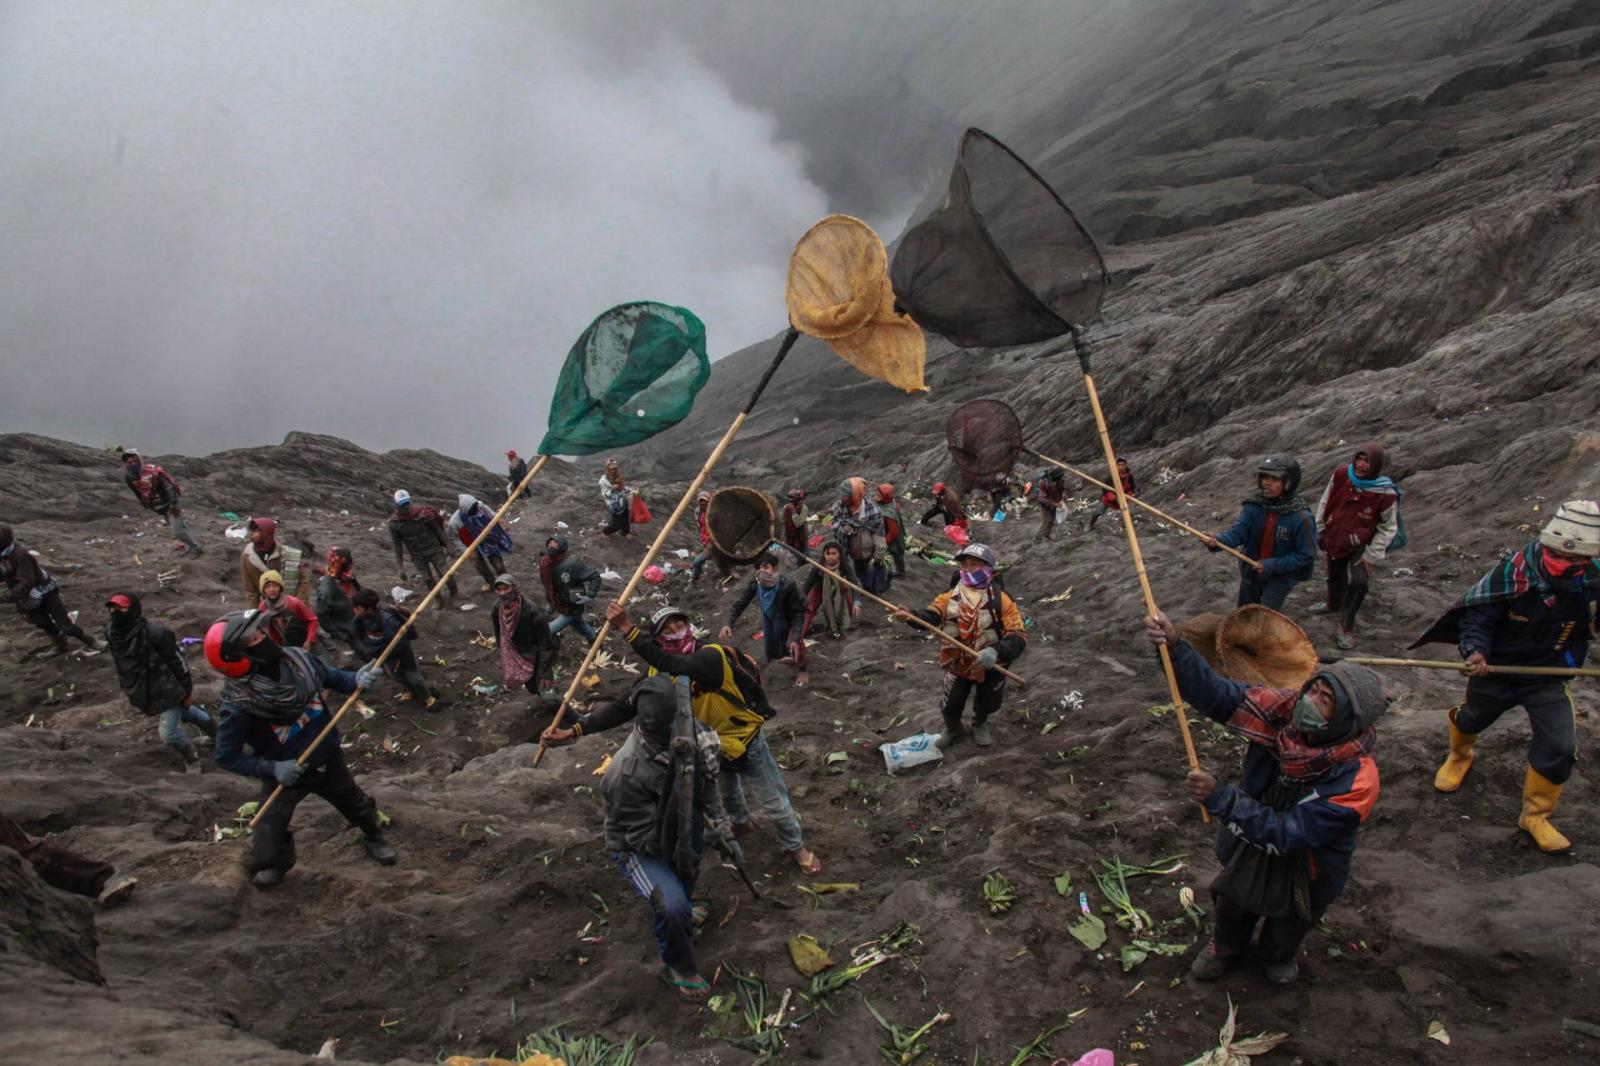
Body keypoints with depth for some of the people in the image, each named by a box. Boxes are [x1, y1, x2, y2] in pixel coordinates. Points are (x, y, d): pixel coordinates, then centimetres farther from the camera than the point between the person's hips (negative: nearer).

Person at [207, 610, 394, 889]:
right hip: (285, 774, -4)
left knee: (357, 804, 23)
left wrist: (357, 680, -25)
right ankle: (275, 863, 41)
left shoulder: (299, 660, -21)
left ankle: (373, 836, 54)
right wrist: (272, 769, -28)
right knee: (268, 836, 5)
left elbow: (334, 677, -4)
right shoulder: (239, 706, -31)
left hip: (328, 761, 4)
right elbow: (226, 757, -19)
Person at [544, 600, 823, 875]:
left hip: (747, 743, -5)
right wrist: (574, 730, -29)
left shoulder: (713, 657, -36)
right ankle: (739, 822, 64)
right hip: (709, 747, 6)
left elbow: (676, 666, -54)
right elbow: (625, 706, -19)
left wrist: (628, 630, -59)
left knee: (775, 805, 12)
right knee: (724, 792, 32)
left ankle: (795, 846, 40)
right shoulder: (660, 675, -16)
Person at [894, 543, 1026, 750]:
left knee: (987, 705, 22)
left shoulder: (1001, 600, -19)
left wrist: (996, 651, -44)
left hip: (990, 667, -1)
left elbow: (1018, 637, -25)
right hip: (958, 665, 1)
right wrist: (911, 616, -51)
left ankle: (980, 724, 58)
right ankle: (952, 729, 47)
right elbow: (930, 616, -28)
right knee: (950, 707, 12)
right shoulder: (950, 597, -11)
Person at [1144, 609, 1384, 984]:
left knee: (1288, 926, 31)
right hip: (1248, 848, 3)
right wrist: (1175, 648, -48)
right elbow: (1216, 694, -31)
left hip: (1301, 872, -3)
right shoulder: (1285, 710, -28)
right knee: (1232, 908, 32)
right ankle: (1225, 947, 65)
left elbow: (1288, 835, -38)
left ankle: (1279, 957, 66)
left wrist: (1221, 798, -45)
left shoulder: (1355, 780, -39)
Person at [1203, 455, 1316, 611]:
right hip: (1250, 571, 5)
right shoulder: (1254, 505, -14)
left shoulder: (1301, 517, -25)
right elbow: (1237, 533, -22)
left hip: (1279, 578, -4)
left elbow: (1306, 556, -19)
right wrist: (1218, 540, -44)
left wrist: (1273, 565, -26)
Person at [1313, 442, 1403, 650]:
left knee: (1359, 583, -22)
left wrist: (1372, 556, -14)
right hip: (1334, 540, 4)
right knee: (1335, 577, 24)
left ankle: (1346, 626, -2)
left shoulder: (1385, 493, -23)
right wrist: (1319, 531, 7)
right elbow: (1325, 503, 2)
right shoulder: (1342, 475, -13)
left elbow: (1388, 528, -12)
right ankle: (1333, 604, 56)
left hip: (1360, 546, -4)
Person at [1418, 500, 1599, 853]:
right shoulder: (1513, 574, -26)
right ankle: (1459, 757, 59)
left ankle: (1535, 816, 15)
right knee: (1470, 719, 21)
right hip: (1495, 670, -1)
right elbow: (1477, 616, -17)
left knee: (1559, 746, -8)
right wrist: (1475, 650, -33)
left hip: (1547, 678, 1)